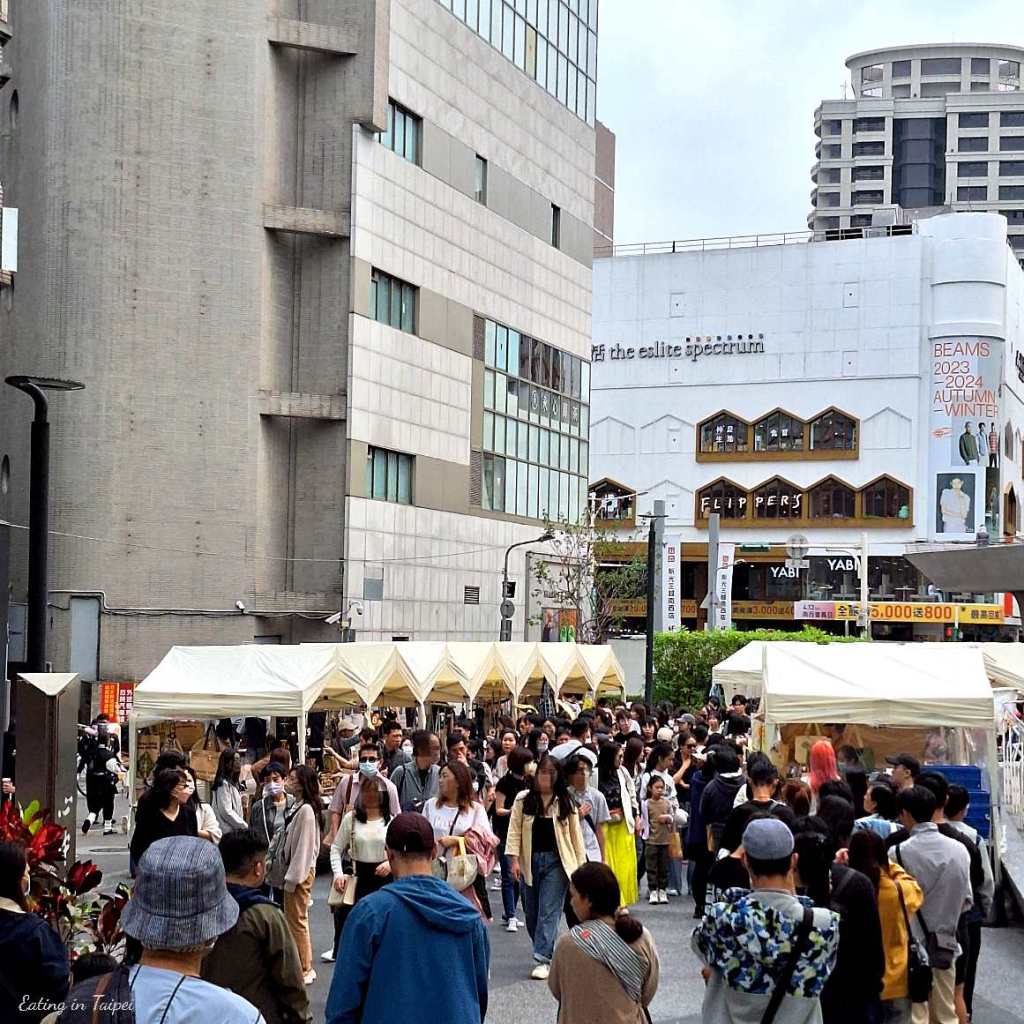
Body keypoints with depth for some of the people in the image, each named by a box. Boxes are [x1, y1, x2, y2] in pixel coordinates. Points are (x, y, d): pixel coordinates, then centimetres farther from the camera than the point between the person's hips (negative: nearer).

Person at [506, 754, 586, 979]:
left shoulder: (565, 802, 1)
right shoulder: (523, 800, 1)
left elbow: (575, 835, 4)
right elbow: (514, 830, -1)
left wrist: (581, 865, 2)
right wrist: (514, 859, -10)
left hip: (556, 862, -2)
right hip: (530, 861, 2)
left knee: (549, 912, -8)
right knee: (532, 913, 9)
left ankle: (543, 959, -10)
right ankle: (549, 950, 27)